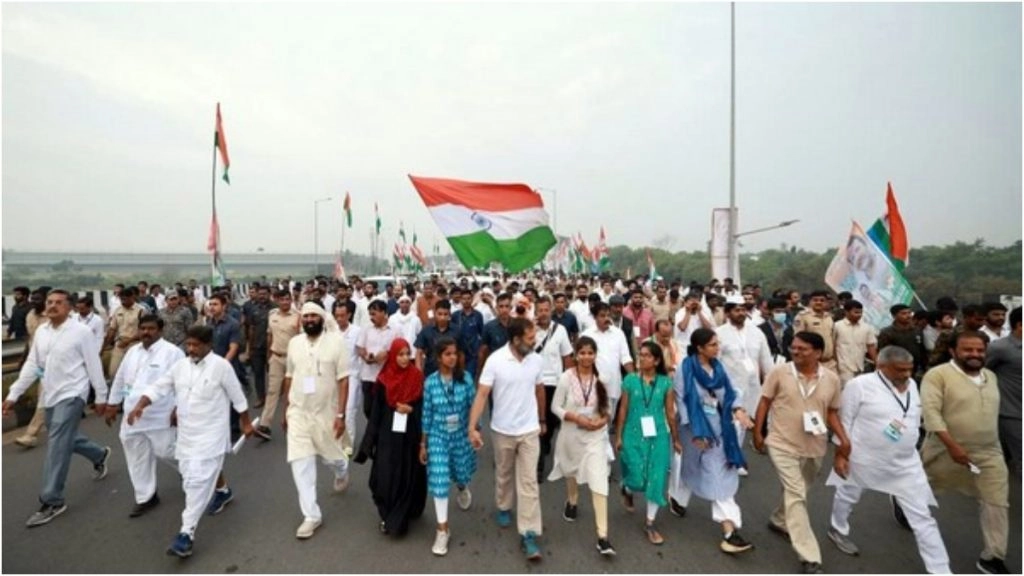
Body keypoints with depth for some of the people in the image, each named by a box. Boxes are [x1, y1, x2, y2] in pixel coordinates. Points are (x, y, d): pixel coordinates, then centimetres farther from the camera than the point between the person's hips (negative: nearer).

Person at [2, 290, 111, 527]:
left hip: (71, 395, -7)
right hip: (49, 396, 7)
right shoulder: (41, 332, 6)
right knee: (66, 439, 20)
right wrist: (13, 394, 5)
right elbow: (31, 365, 10)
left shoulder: (80, 331, -13)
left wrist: (101, 396, -8)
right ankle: (99, 454, 46)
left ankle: (52, 501, 1)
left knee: (57, 447, -8)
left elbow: (93, 365, -10)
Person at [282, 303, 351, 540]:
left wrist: (340, 415, -17)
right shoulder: (294, 343, 0)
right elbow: (289, 377, 9)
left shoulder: (336, 342, -13)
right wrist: (285, 411, 12)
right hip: (298, 412, 3)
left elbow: (343, 380, -13)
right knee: (300, 462, 1)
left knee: (331, 455, 13)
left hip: (326, 412, -3)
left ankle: (342, 470, 51)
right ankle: (311, 515, 15)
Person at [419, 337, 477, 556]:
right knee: (439, 480, -3)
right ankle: (442, 529, 14)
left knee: (462, 473, 19)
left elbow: (474, 405, -5)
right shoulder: (430, 382, -11)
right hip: (438, 437, -1)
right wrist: (423, 444, 2)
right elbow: (426, 414, -3)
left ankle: (462, 488, 58)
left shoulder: (465, 378, -12)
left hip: (461, 435, 1)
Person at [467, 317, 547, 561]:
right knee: (503, 474, 21)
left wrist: (542, 420, 15)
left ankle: (529, 534, 11)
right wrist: (472, 427, -23)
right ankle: (504, 508, 47)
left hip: (530, 430, 1)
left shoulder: (537, 360, -7)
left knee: (529, 482, 2)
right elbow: (482, 394, -17)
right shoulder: (495, 360, -18)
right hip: (503, 430, -1)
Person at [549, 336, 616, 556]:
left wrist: (603, 420, -15)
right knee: (571, 471, 25)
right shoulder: (566, 377, -13)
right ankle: (572, 502, 56)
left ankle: (602, 537, 1)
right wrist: (577, 418, -20)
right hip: (572, 435, 1)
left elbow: (608, 408, 4)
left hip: (596, 436, 0)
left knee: (599, 482, -6)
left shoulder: (602, 378, -8)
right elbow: (555, 407, -9)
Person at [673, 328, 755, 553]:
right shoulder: (686, 369, -17)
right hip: (697, 426, -6)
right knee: (715, 473, -1)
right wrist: (695, 432, -16)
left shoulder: (717, 366, 2)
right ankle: (729, 529, 13)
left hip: (718, 425, 6)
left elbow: (729, 393, 7)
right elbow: (681, 401, -15)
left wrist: (738, 410, -13)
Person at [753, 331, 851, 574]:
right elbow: (764, 402, -5)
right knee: (796, 495, -9)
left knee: (797, 492, 22)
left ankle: (779, 521, 48)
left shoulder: (832, 379, -4)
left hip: (814, 448, 4)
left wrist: (844, 438, -10)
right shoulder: (779, 372, -12)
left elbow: (832, 413, 5)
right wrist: (757, 433, -5)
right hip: (782, 445, -4)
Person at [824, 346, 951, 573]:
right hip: (863, 459, -4)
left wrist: (907, 445, 13)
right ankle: (837, 531, 46)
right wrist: (840, 454, -13)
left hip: (905, 463, 4)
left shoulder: (911, 385, 0)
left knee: (922, 518, 5)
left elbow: (915, 420, 13)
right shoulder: (859, 385, -20)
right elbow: (845, 421, -14)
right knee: (847, 497, 19)